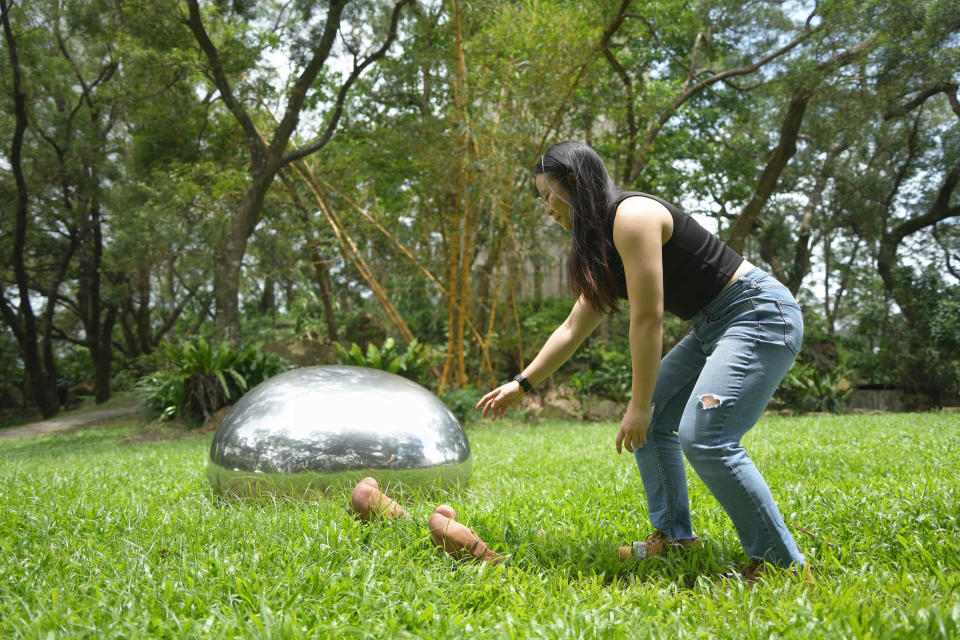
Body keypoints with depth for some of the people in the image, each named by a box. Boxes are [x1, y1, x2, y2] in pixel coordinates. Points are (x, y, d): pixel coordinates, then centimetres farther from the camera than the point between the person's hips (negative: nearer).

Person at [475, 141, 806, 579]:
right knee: (651, 422, 8)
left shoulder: (632, 216, -18)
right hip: (713, 327, 10)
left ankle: (783, 562, -8)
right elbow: (573, 329, 17)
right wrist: (522, 384, 19)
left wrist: (640, 403, -14)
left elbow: (648, 319, -20)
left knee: (704, 438, -21)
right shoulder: (603, 244, 13)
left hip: (759, 314, -10)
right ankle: (674, 536, 13)